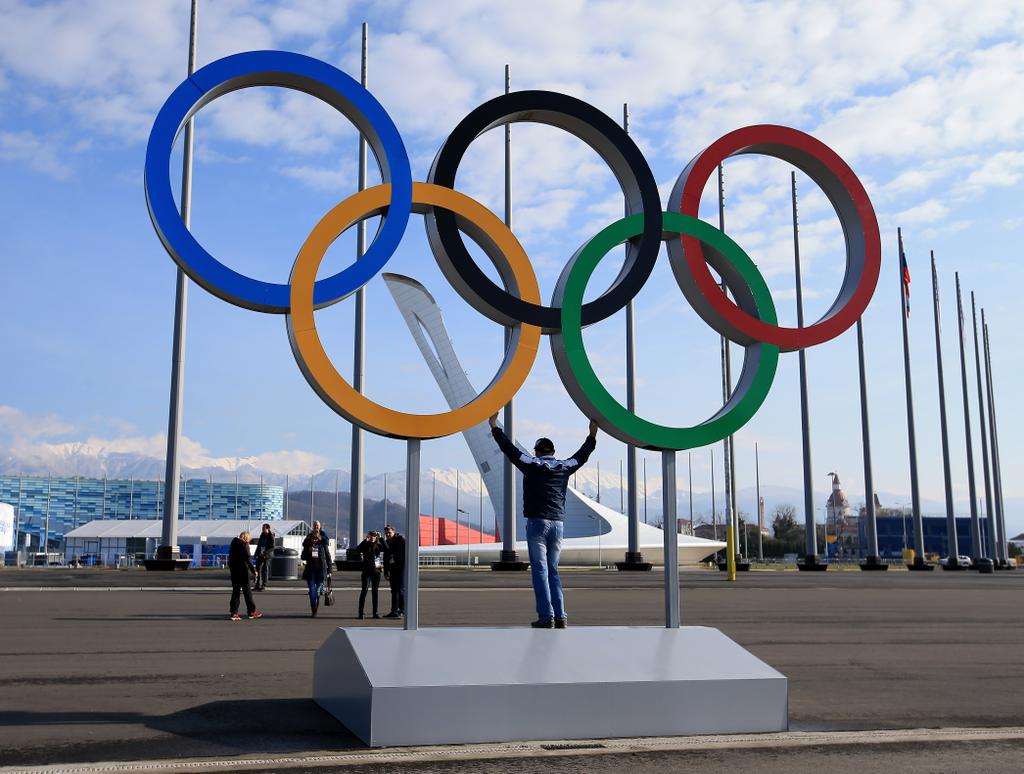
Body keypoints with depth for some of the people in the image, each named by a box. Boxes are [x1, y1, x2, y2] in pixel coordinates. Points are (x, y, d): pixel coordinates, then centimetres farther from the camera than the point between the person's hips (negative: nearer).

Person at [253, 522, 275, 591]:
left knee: (265, 570, -2)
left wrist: (265, 553, -22)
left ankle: (263, 586, 4)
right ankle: (258, 585, 9)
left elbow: (272, 548, -14)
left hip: (267, 556, -6)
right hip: (260, 555, 6)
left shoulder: (271, 536, -9)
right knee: (258, 569, 3)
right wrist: (257, 553, 11)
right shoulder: (262, 535, 10)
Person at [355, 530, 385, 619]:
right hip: (367, 571, -2)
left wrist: (380, 538, -11)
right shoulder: (365, 545, 1)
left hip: (376, 571, 2)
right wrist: (366, 540, -20)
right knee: (364, 591, -6)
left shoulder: (379, 545, 7)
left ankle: (375, 612, 13)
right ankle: (361, 612, -4)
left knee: (375, 592, 8)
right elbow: (358, 549, -18)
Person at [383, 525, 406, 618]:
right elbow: (386, 557, 18)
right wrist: (386, 571, 14)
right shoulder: (386, 542, 13)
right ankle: (394, 611, 11)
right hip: (392, 568, 7)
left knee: (401, 589, -10)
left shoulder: (401, 539, -6)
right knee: (394, 590, 8)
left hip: (401, 566, -7)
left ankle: (402, 610, -8)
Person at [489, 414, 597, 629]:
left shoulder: (531, 464, -1)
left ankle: (546, 617, -9)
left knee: (540, 570, -3)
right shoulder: (564, 467, 9)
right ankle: (560, 617, 6)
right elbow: (582, 455, 25)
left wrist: (494, 427, 10)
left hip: (537, 522, -4)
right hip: (558, 524, 4)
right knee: (553, 571, 12)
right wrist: (592, 435, 39)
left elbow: (510, 449, 1)